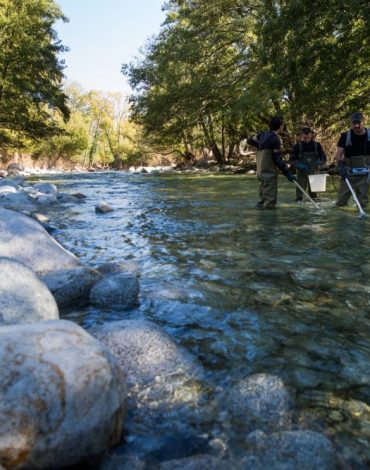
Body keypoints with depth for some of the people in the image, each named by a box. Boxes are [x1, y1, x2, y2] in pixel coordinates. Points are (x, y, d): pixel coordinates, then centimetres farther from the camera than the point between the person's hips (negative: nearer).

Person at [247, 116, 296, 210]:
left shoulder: (262, 135, 7)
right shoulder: (275, 140, -15)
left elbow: (249, 140, 20)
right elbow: (278, 160, -17)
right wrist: (288, 174, -12)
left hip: (260, 171, 8)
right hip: (269, 173, -8)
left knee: (262, 198, 17)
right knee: (270, 199, -3)